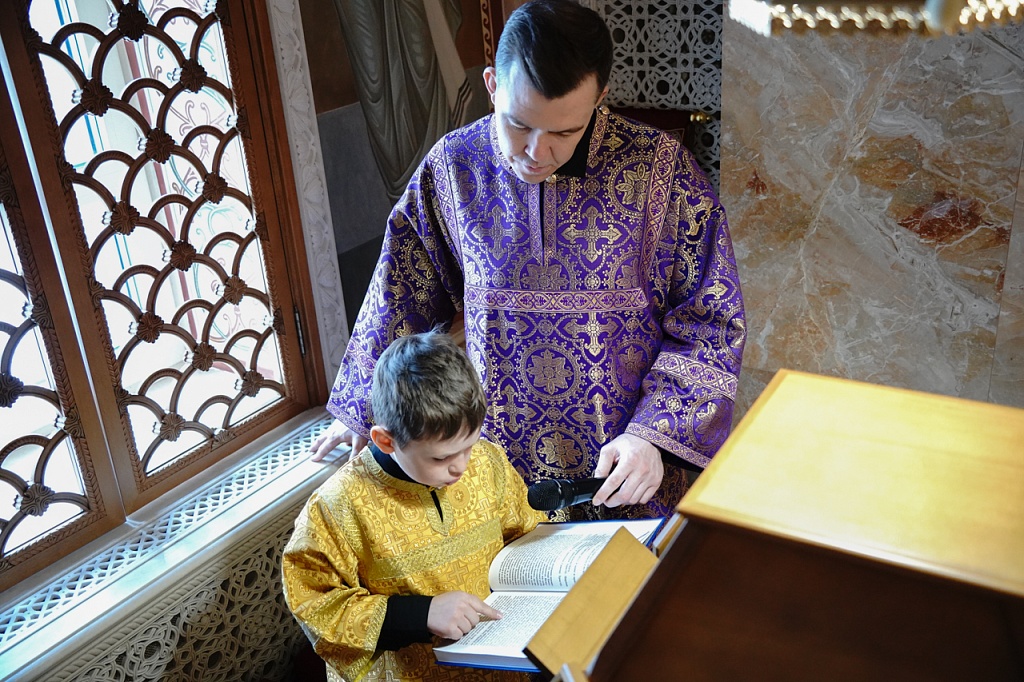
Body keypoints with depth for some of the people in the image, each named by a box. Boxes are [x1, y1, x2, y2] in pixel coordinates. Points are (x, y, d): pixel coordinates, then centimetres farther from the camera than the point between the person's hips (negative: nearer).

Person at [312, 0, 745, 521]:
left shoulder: (660, 168, -14)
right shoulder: (452, 166, -7)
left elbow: (709, 320, -9)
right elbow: (399, 302, 4)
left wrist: (655, 434, -19)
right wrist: (361, 410, 11)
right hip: (499, 459, 2)